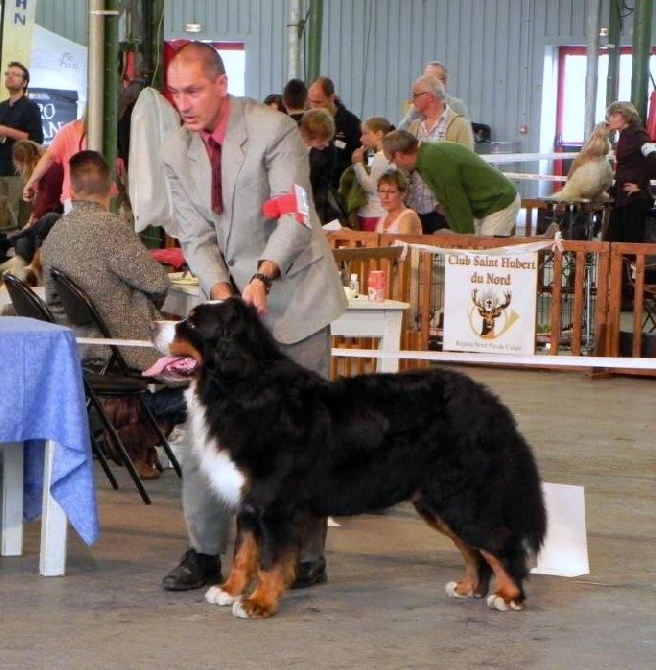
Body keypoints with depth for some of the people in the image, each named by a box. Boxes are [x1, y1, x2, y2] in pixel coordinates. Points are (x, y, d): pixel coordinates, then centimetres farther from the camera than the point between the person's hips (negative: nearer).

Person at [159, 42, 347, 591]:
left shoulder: (275, 131, -15)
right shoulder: (176, 153, 1)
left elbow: (294, 217, -21)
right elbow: (197, 237, 0)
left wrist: (262, 277, -36)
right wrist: (219, 289, -18)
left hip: (290, 293, -5)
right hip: (228, 297, 5)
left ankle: (307, 557, 7)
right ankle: (204, 552, 8)